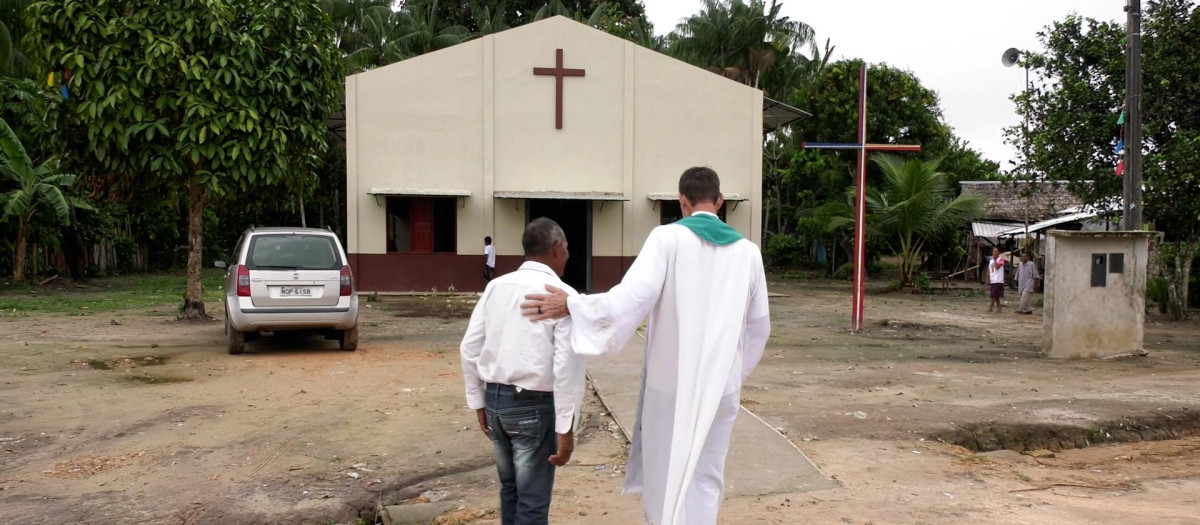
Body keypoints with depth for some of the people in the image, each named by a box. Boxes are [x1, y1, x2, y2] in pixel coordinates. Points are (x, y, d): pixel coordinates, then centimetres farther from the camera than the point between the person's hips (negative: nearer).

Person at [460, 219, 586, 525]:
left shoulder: (495, 287, 5)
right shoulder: (563, 296, -11)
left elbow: (470, 349, 5)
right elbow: (567, 367, -17)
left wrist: (478, 402, 14)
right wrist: (565, 428, -13)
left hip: (495, 399, 6)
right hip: (534, 406, -6)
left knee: (510, 488, 22)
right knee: (533, 500, 5)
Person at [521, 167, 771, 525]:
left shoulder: (668, 238, -10)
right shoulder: (747, 251, 3)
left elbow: (634, 295, -23)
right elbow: (759, 326, 9)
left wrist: (571, 305, -17)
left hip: (671, 381, -2)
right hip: (721, 385, 3)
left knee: (664, 473, 15)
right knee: (705, 477, 12)